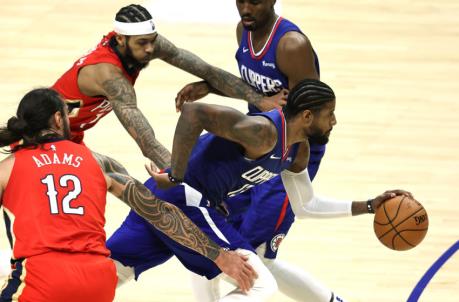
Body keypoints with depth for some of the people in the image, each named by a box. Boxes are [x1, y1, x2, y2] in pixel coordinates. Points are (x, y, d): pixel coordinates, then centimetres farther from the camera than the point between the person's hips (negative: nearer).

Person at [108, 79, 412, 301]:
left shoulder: (298, 151, 10)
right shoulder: (263, 132, -22)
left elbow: (305, 206, 24)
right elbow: (193, 111, -28)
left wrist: (368, 206, 18)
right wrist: (176, 177, -25)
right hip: (185, 199, -9)